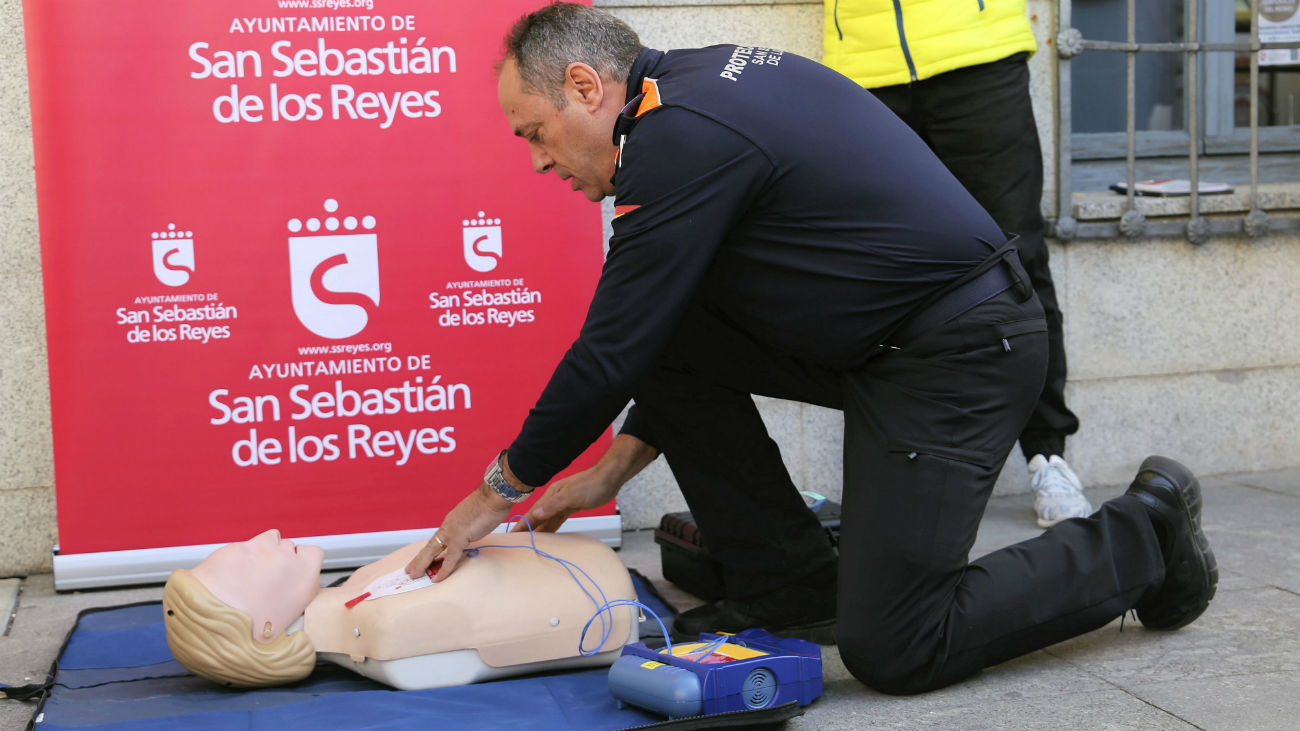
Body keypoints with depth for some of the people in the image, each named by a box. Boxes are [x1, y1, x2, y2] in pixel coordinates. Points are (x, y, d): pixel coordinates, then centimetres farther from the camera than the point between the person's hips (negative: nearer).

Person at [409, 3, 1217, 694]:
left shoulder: (682, 135, -19)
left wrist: (503, 486, -2)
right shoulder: (709, 79, 12)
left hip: (960, 354, -10)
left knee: (890, 649, -9)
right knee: (674, 343, 5)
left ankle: (1143, 535, 9)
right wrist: (613, 468, 20)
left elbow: (614, 350, -16)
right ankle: (790, 589, 13)